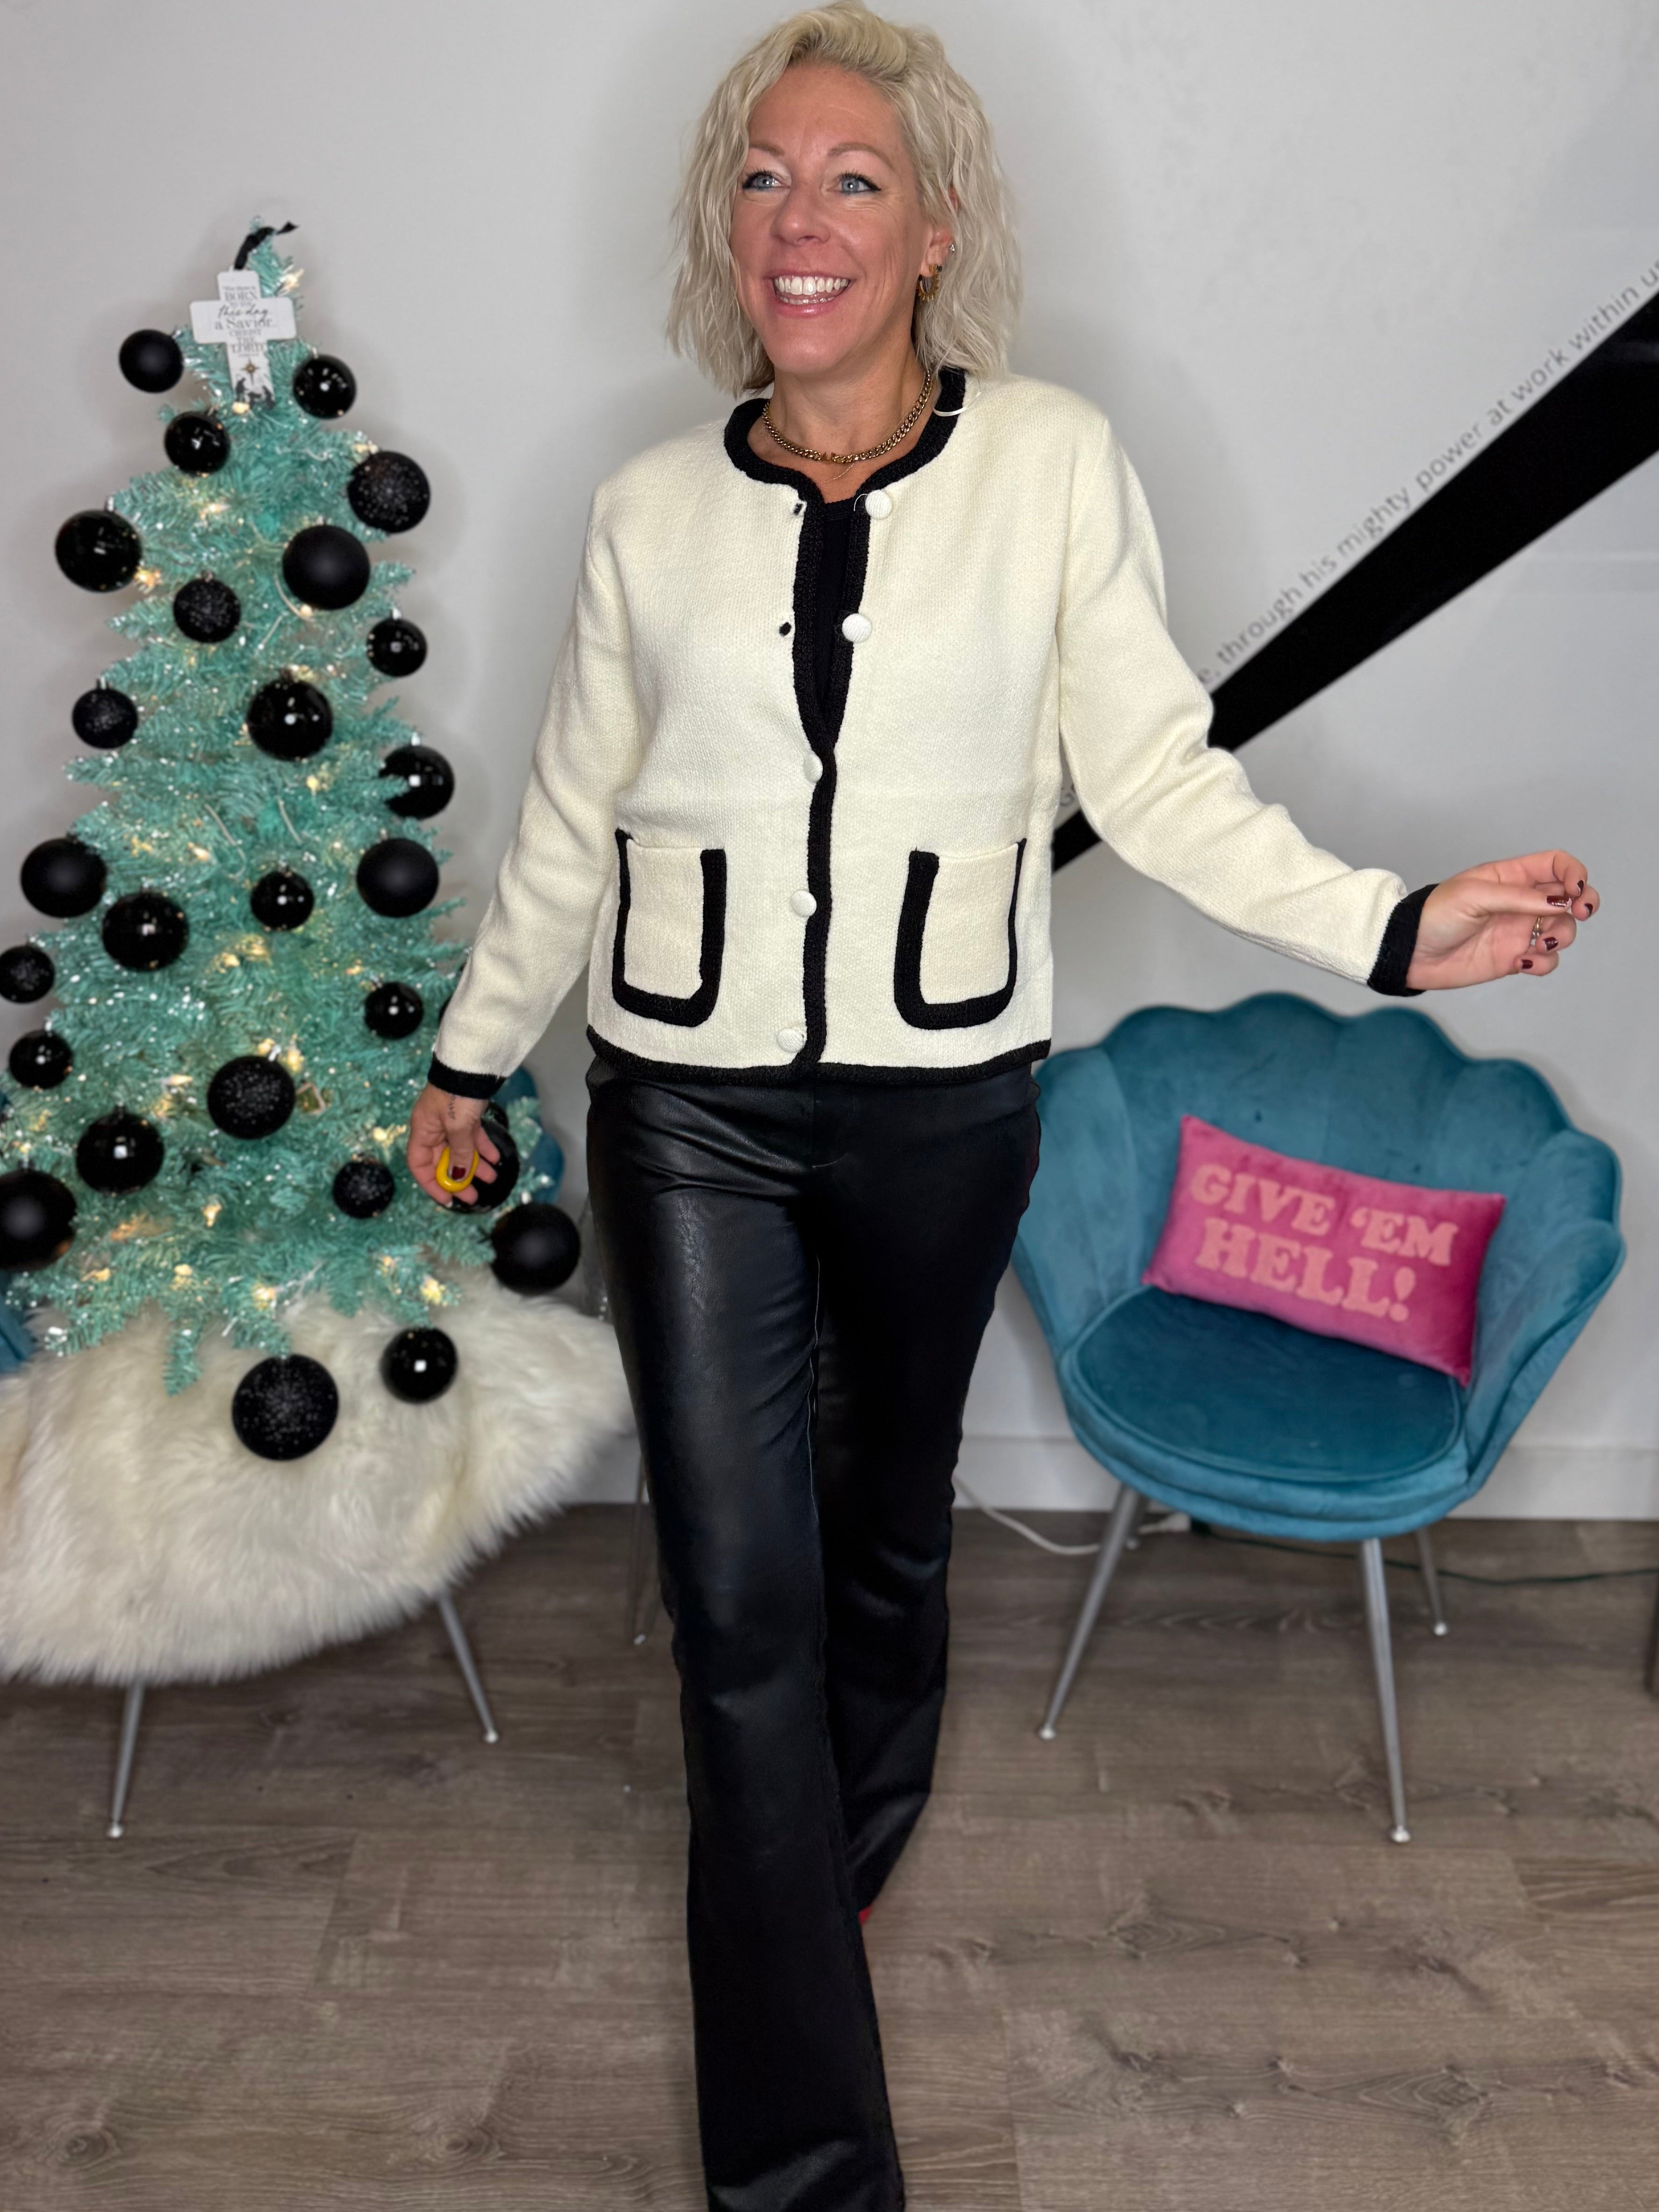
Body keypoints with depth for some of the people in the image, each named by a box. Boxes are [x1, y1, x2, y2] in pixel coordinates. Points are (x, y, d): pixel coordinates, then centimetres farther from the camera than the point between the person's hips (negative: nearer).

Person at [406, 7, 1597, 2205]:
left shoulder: (1055, 462, -2)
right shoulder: (650, 506, 2)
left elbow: (1157, 775, -2)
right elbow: (572, 817, 11)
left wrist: (1389, 925, -14)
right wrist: (473, 1053, 18)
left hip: (941, 1097, 0)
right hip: (686, 1102, 1)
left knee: (888, 1511, 19)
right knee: (738, 1589, -1)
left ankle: (848, 1845, 51)